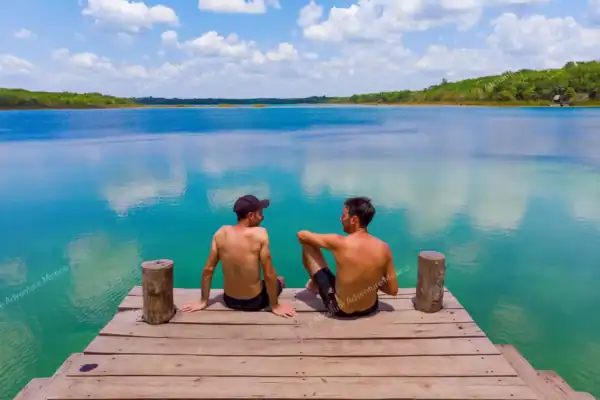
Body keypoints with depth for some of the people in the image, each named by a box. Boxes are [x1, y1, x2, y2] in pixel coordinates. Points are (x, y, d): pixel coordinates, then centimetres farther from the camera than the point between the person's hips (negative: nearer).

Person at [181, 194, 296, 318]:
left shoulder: (221, 232, -10)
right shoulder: (260, 234, -22)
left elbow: (208, 270, -5)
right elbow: (269, 275, -20)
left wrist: (203, 301, 7)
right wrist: (275, 306, -8)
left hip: (230, 301, 4)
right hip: (254, 302, -4)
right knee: (280, 280, 28)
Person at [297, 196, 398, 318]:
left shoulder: (339, 243, -26)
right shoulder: (383, 248, -16)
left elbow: (301, 235, -9)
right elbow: (393, 290, -7)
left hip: (340, 309, -3)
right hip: (371, 309, 4)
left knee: (307, 245, 5)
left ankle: (315, 284, 34)